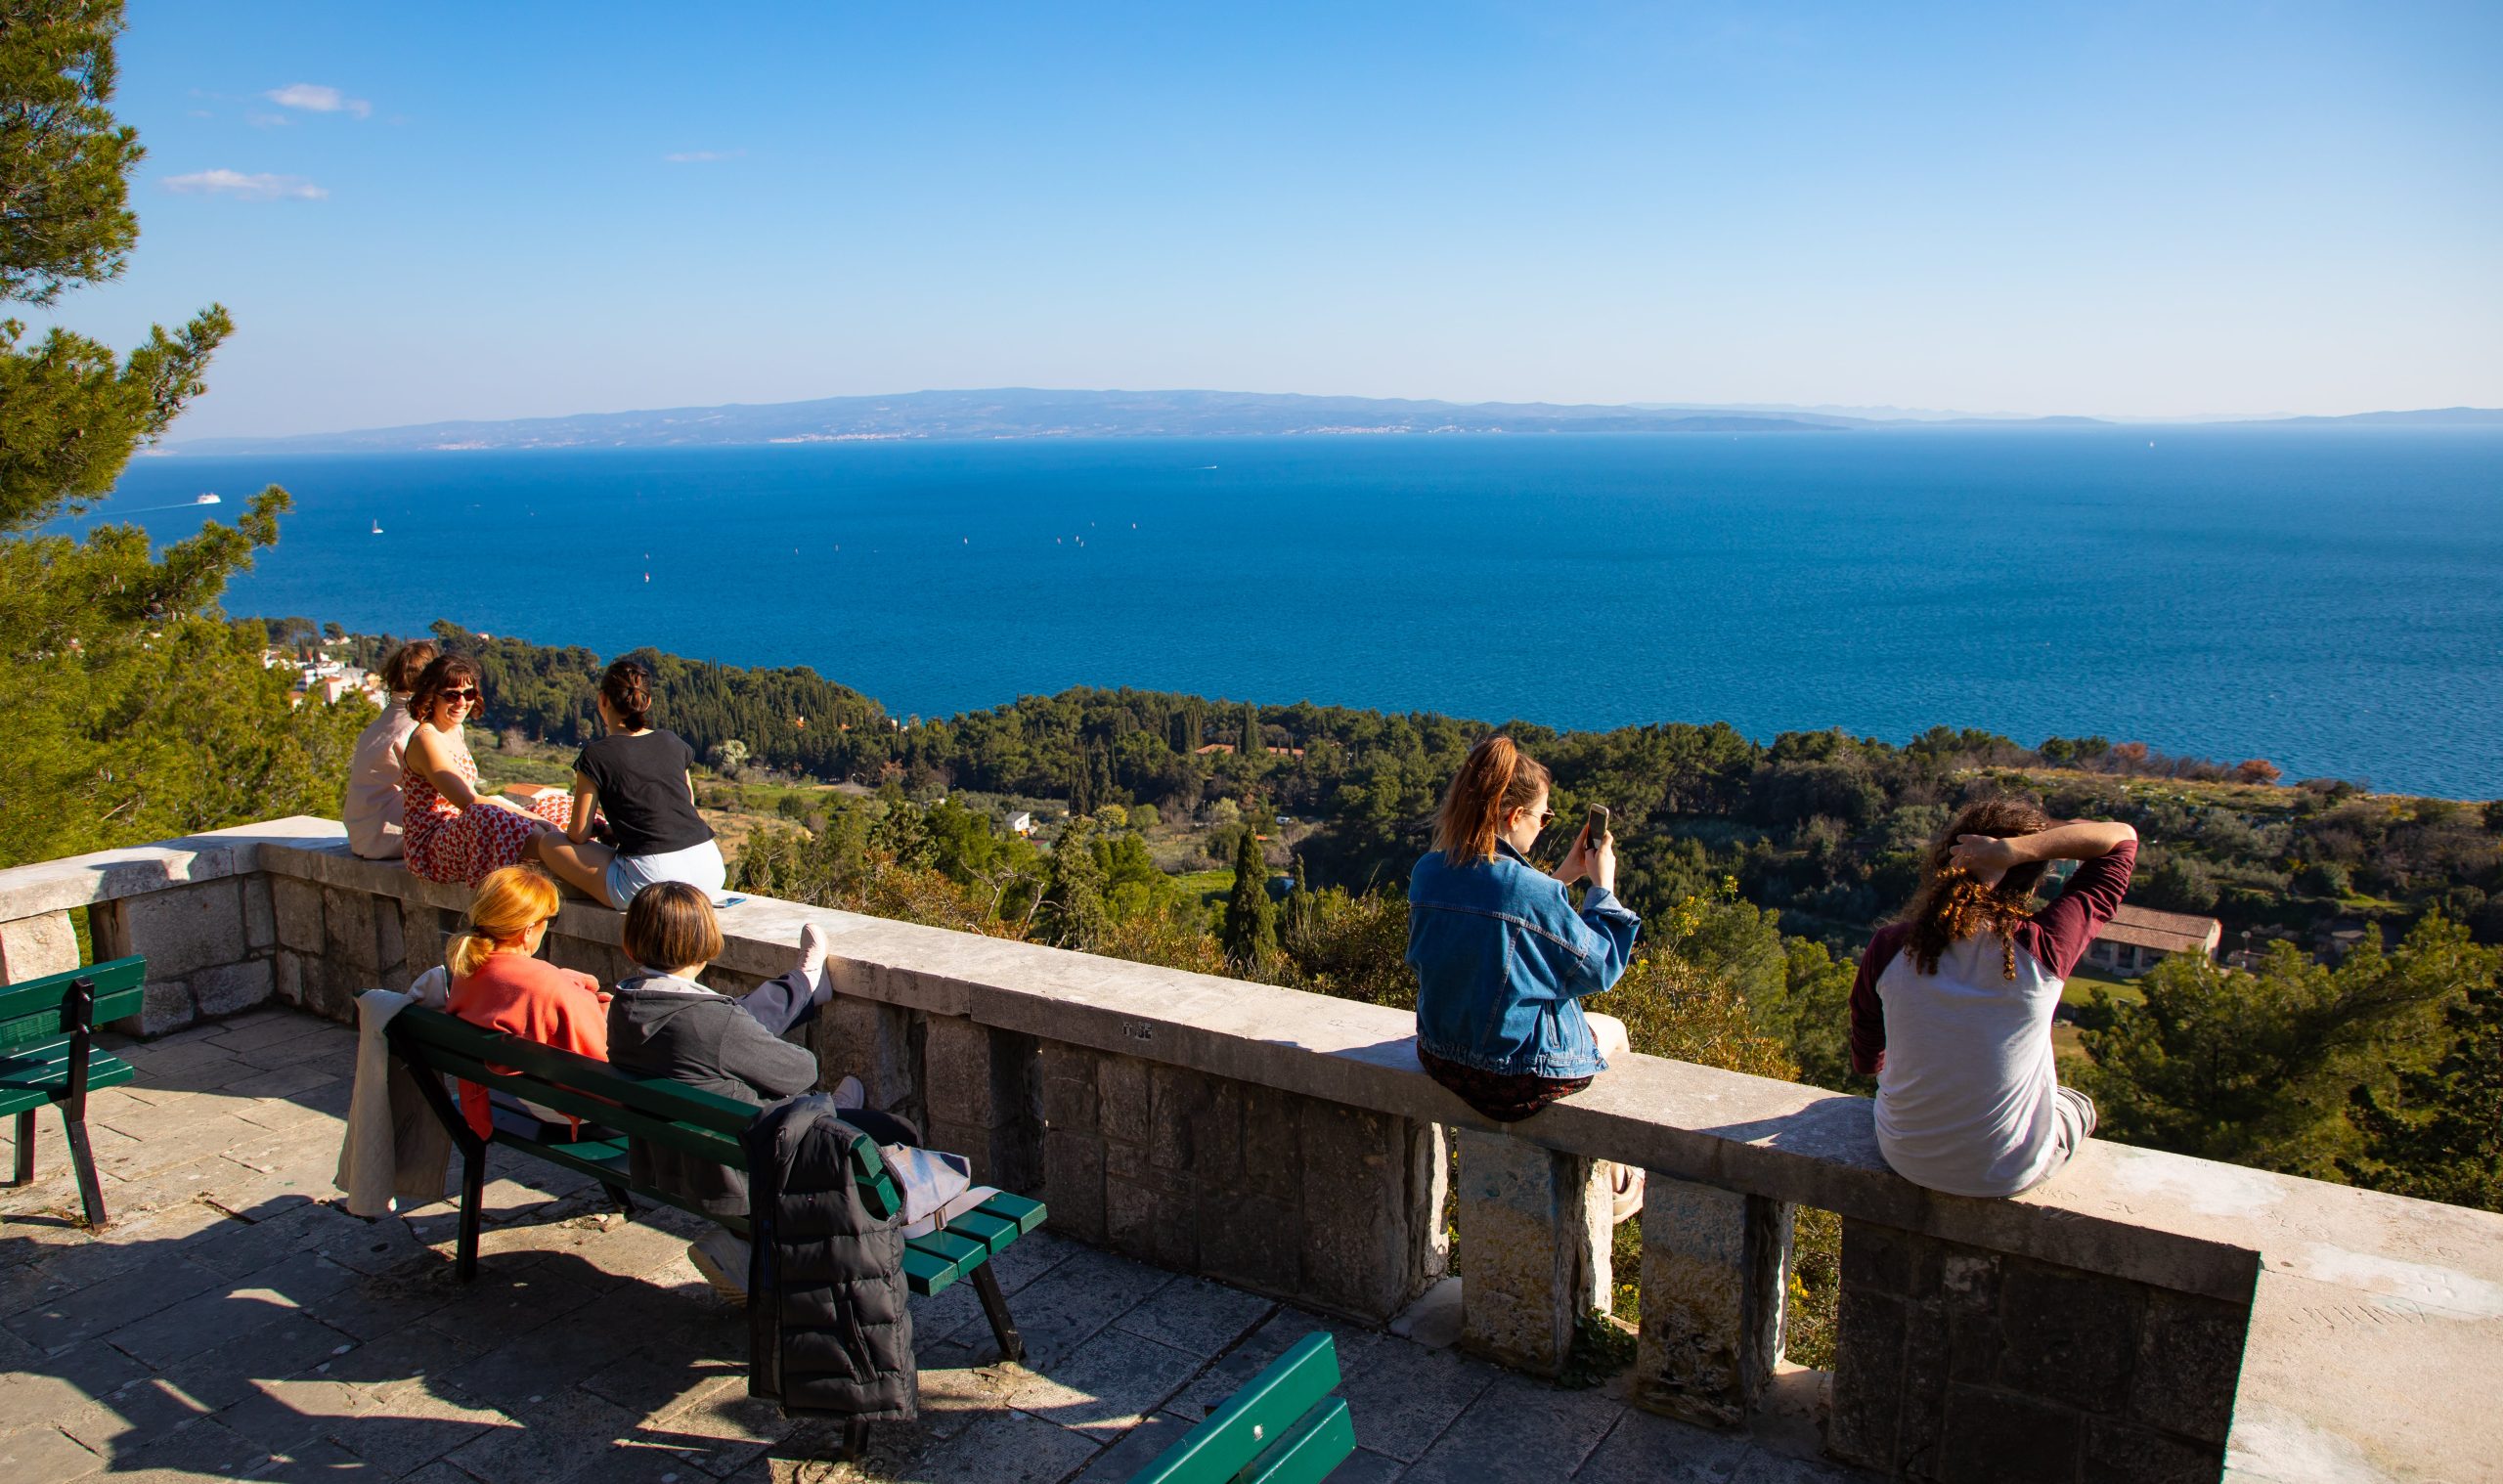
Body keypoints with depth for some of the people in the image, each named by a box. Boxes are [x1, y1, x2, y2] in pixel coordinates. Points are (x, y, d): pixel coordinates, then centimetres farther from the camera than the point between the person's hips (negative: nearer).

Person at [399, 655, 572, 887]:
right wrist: (534, 818, -26)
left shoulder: (456, 732, 14)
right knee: (484, 817, -40)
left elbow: (466, 797, 11)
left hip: (459, 830, 10)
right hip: (428, 848, -10)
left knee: (555, 805, 2)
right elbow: (469, 802, -24)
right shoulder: (427, 739, -15)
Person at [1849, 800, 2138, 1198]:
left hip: (1905, 1158, 2)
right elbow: (2122, 838, -14)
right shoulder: (2040, 949, -25)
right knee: (2077, 1104, 33)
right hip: (2009, 1173, -1)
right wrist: (2013, 850, -26)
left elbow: (1866, 1060, -1)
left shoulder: (1888, 948, -19)